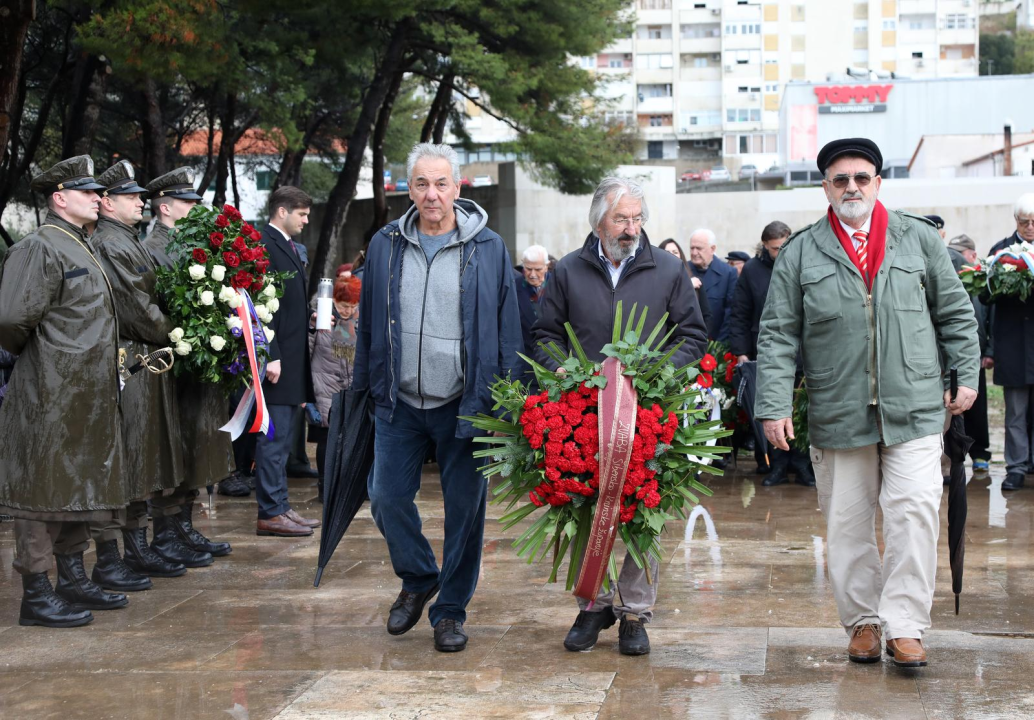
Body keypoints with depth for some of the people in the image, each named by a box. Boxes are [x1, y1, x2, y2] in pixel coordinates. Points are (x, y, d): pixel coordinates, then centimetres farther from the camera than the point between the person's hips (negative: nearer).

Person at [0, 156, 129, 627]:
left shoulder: (81, 247, 17)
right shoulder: (39, 248, -14)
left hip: (87, 393, 10)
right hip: (50, 393, -10)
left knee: (79, 487, 15)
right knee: (44, 489, -3)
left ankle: (73, 580, 25)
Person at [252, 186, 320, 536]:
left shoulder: (290, 247, 19)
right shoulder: (263, 245, -12)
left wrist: (312, 319, 8)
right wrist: (271, 356, -22)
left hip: (293, 361, 10)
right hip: (278, 361, -10)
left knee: (281, 440, 13)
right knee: (274, 439, -5)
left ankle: (280, 507, 19)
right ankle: (271, 513, -1)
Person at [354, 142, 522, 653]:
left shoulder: (488, 248, -2)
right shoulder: (386, 246, 5)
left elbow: (507, 329, 0)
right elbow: (368, 323, 10)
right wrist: (363, 388, 8)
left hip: (463, 404, -2)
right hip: (399, 401, 2)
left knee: (464, 507, 3)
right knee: (387, 497, 3)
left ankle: (450, 610, 19)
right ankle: (417, 579, 30)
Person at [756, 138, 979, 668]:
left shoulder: (919, 238, 8)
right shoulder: (800, 253, 4)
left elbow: (955, 313, 14)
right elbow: (778, 335, 2)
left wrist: (966, 376, 7)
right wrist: (775, 406, -6)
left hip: (914, 409, 0)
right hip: (837, 414, 0)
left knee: (914, 512, -11)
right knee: (847, 524, 6)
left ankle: (904, 626, -2)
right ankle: (862, 622, 21)